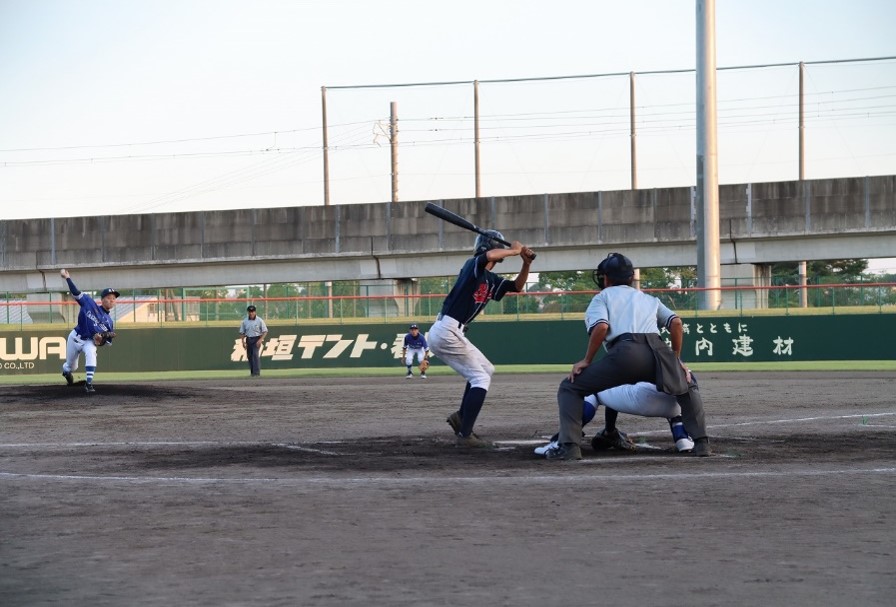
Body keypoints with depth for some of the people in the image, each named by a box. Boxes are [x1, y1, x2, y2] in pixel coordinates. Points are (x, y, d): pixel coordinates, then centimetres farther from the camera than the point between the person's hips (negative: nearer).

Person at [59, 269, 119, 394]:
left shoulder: (109, 322, -6)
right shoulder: (89, 303, -11)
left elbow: (108, 342, -1)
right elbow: (75, 293, -12)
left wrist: (101, 341, -23)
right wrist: (67, 278, -17)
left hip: (89, 341, 0)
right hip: (75, 337, 0)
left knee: (91, 353, -35)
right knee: (71, 367, 11)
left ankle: (89, 384, -32)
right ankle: (66, 370, 53)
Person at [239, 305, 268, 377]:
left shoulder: (259, 320, -6)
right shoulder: (245, 321, 5)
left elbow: (265, 331, -5)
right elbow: (242, 332, 12)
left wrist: (260, 340, -16)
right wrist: (243, 341, 1)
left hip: (257, 339, -5)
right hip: (248, 340, 5)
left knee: (256, 354, -17)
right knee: (249, 356, 7)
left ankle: (256, 372, -18)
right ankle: (252, 371, 18)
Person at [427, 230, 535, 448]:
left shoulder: (491, 280, 17)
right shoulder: (473, 265, -8)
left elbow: (517, 286, 23)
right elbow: (490, 256, -30)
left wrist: (526, 263, 7)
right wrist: (515, 250, -13)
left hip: (448, 333, 10)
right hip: (447, 332, -10)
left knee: (486, 370, 23)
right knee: (480, 379, -6)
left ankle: (461, 417, 22)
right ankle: (465, 435, -9)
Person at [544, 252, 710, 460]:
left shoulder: (602, 297, 23)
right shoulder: (649, 299, 34)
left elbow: (601, 326, 1)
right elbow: (676, 322, 18)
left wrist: (587, 361, 7)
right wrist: (676, 359, 24)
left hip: (626, 351, -4)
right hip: (659, 352, 4)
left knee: (569, 388, 11)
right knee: (687, 389, 32)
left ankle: (568, 445, -7)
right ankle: (700, 443, 12)